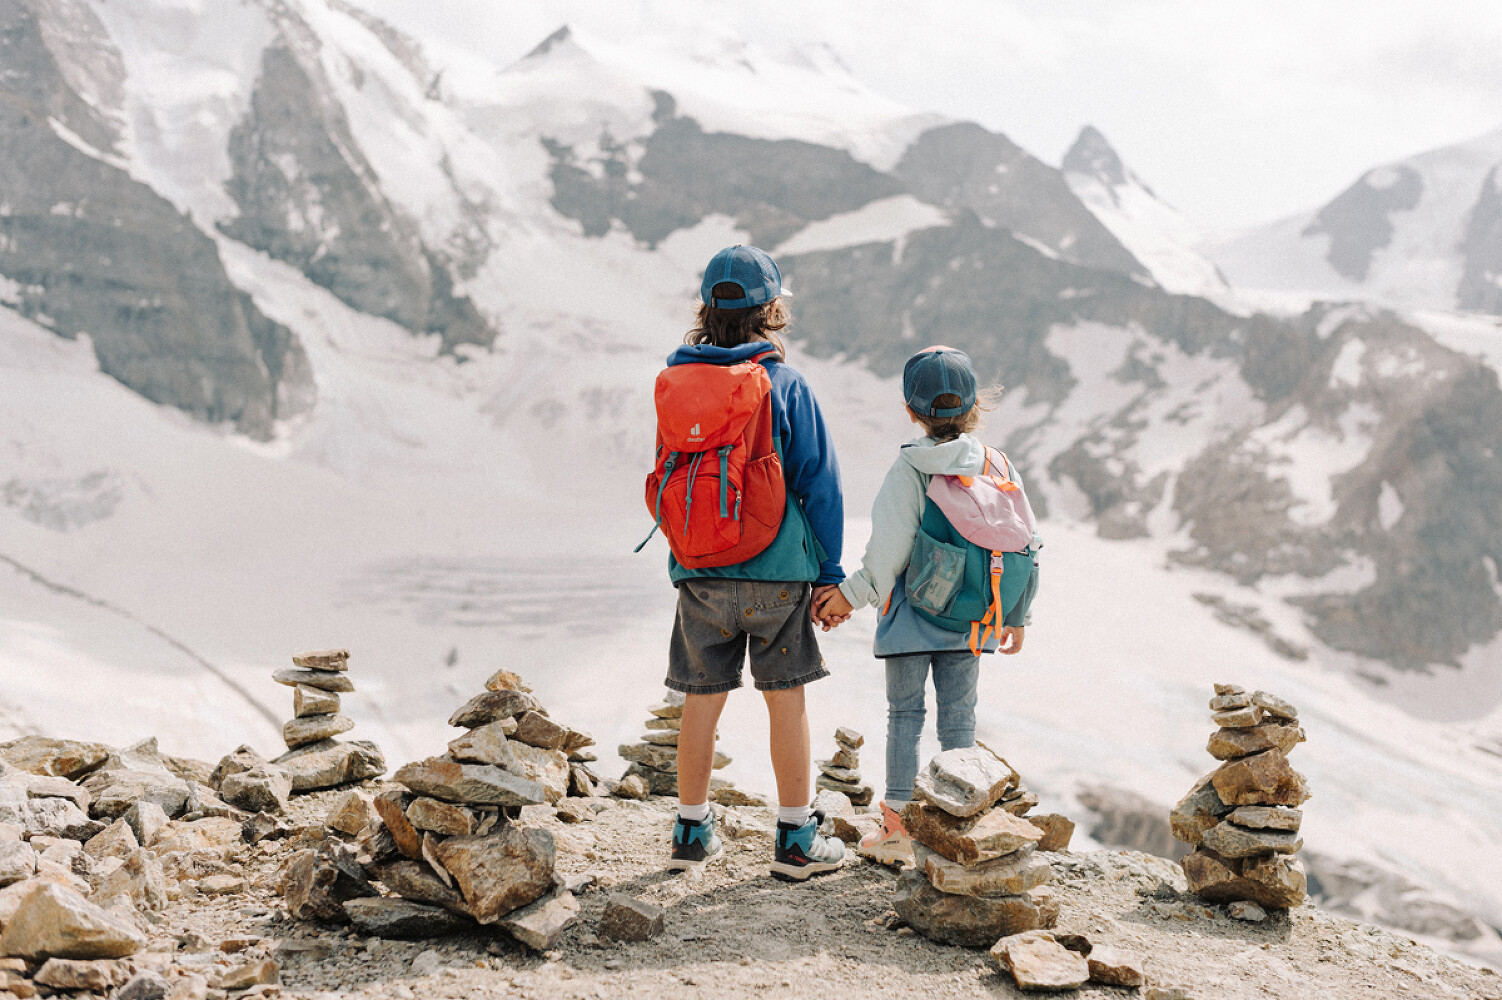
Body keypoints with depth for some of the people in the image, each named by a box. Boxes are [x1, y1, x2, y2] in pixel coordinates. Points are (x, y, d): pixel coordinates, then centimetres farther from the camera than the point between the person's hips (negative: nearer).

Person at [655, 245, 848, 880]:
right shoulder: (784, 386, -8)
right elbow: (819, 482, -7)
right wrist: (830, 573, 0)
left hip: (699, 574, 3)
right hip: (777, 571, -3)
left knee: (701, 701, 10)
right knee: (786, 700, 6)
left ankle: (691, 834, 18)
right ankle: (796, 840, 11)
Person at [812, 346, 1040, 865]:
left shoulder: (909, 468, -11)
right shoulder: (998, 466, 1)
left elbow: (889, 548, -16)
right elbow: (1025, 543, 4)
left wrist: (850, 594, -6)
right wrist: (1016, 616, 13)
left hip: (912, 611, -3)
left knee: (905, 714, 6)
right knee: (959, 716, 10)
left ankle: (898, 827, 8)